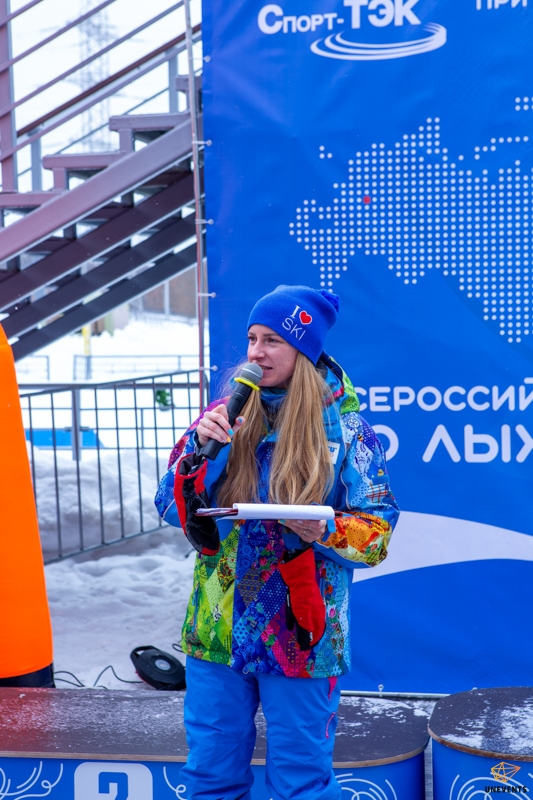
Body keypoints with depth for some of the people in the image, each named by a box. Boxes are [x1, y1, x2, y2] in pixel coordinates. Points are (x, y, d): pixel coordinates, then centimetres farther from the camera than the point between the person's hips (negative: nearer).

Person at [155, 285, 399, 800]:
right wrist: (200, 447, -15)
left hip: (300, 636, -3)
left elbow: (377, 534, -6)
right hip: (218, 630, 4)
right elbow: (172, 508, 1)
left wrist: (323, 530, -25)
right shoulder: (225, 415, 3)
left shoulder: (345, 428, -6)